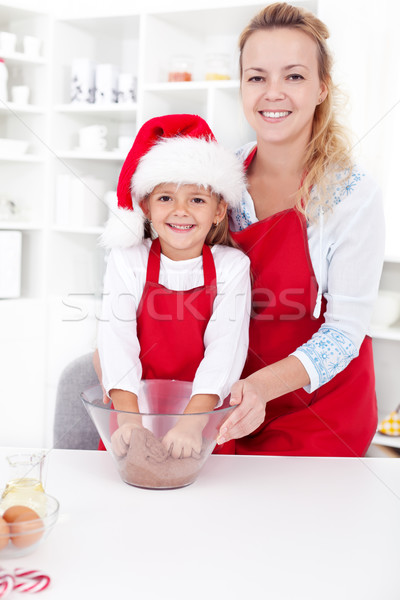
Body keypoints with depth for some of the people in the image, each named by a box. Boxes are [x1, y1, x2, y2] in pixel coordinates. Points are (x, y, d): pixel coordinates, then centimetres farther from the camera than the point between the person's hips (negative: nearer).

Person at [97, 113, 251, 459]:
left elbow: (226, 346, -13)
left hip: (204, 413, -1)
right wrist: (128, 419, -24)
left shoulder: (232, 266, -3)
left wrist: (193, 421, -27)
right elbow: (117, 338, -10)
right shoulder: (127, 261, 0)